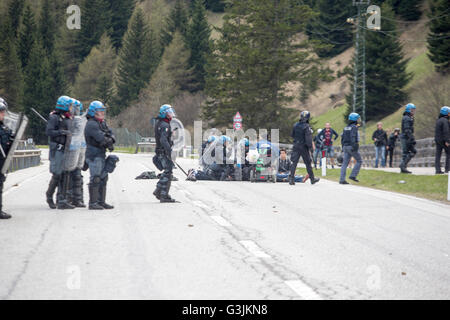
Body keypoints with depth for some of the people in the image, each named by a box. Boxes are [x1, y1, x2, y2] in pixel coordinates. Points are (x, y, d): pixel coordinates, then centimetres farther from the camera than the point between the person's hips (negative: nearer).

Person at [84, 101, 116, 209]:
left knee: (103, 178, 12)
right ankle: (93, 203, -6)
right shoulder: (91, 124, -14)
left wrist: (110, 140, -11)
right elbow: (101, 138, -22)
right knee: (95, 179, -9)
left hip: (102, 155, 10)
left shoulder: (103, 123, 17)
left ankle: (101, 201, 18)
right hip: (94, 155, -10)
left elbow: (111, 134, 11)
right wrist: (109, 143, -5)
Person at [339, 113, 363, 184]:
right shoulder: (354, 127, -9)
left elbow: (343, 138, 17)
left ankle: (342, 179, -3)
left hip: (345, 146, 7)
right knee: (359, 161, 7)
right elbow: (352, 137, -20)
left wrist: (343, 147, 22)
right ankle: (353, 175, -2)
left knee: (345, 163, 3)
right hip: (352, 146, -7)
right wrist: (354, 146, -24)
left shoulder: (346, 128, 15)